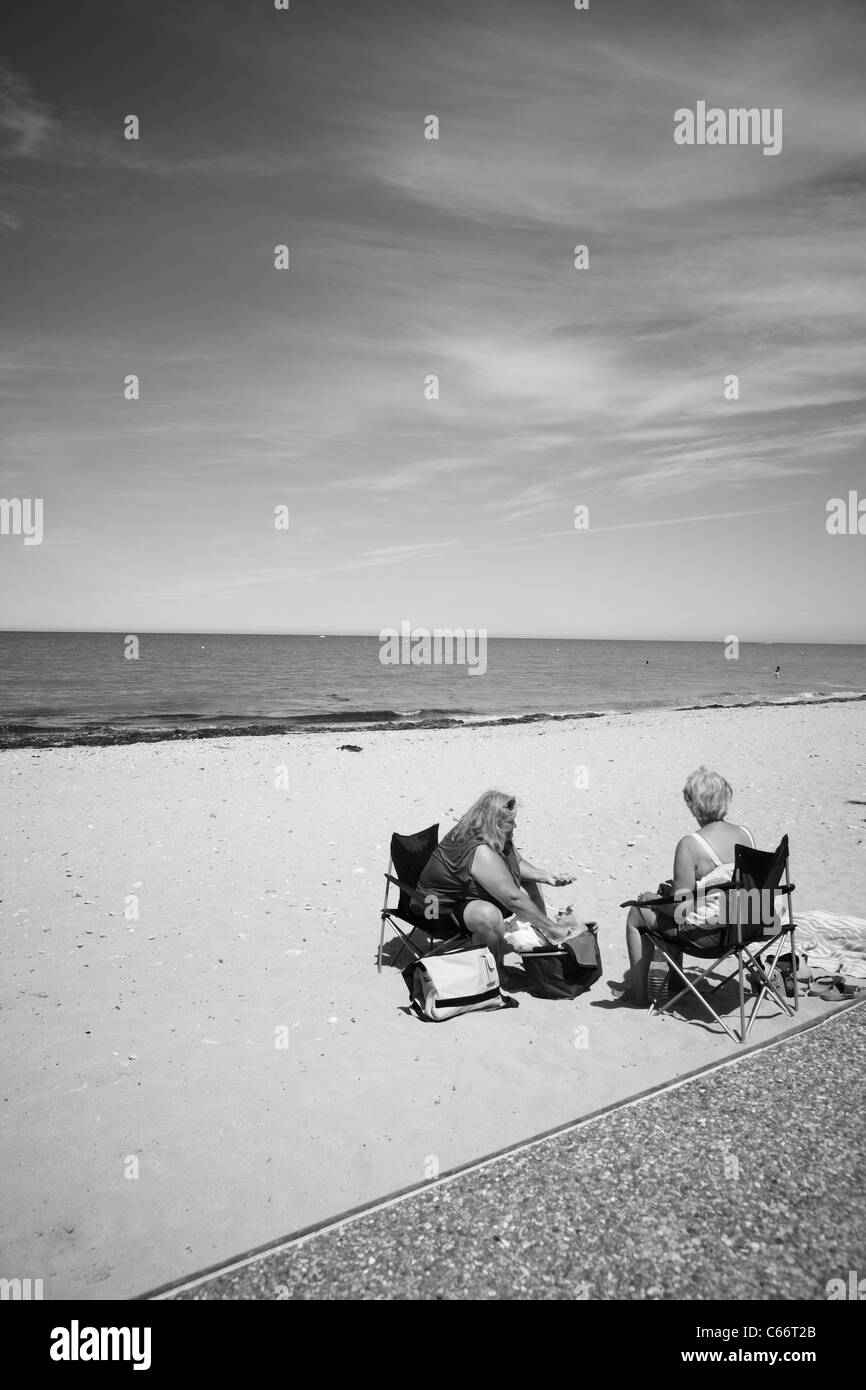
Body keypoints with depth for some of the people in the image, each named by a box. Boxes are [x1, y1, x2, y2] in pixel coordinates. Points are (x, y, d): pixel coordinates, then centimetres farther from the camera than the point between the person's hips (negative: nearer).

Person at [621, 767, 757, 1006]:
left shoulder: (690, 845, -24)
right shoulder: (747, 834, -2)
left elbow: (680, 908, -21)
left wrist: (651, 898, 0)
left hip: (708, 932, -7)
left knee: (636, 914, 15)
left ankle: (638, 992, 26)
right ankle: (674, 980, 43)